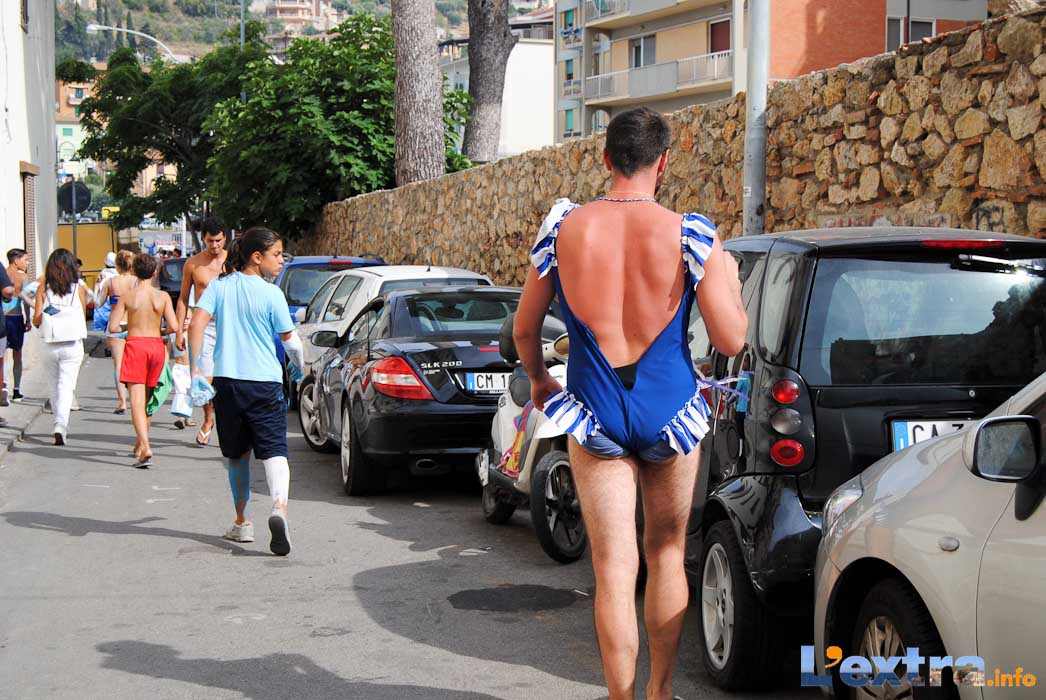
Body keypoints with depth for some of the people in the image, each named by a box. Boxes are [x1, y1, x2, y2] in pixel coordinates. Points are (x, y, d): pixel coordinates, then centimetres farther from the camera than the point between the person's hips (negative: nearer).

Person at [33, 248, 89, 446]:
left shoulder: (43, 288, -2)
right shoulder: (79, 289, -2)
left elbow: (36, 320, -5)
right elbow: (83, 317, 5)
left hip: (50, 346, 2)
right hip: (73, 345, -1)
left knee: (55, 386, 18)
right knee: (66, 387, -3)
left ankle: (61, 425, 27)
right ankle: (60, 426, -20)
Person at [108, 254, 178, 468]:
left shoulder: (127, 297, -3)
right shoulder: (163, 297, -1)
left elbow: (112, 327, -5)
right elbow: (174, 326, -5)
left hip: (135, 345, -3)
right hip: (156, 345, 3)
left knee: (137, 399, -8)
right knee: (148, 397, 19)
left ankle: (146, 449, -23)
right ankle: (140, 443, 29)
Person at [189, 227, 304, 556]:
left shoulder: (220, 287, 4)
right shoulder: (271, 294, -5)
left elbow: (197, 324, -8)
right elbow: (290, 341, 1)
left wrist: (196, 366, -7)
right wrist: (299, 363, 21)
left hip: (227, 380, 3)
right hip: (265, 381, -3)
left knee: (236, 455, 17)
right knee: (274, 451, -7)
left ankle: (241, 522, 25)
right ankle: (279, 507, -32)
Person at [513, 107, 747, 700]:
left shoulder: (564, 230, -4)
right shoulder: (690, 236, -10)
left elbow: (525, 329, 6)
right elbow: (731, 340, -8)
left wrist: (539, 380, 26)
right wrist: (731, 283, 11)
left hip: (594, 414, 0)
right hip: (670, 412, 0)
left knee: (614, 568, 4)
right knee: (667, 553, 18)